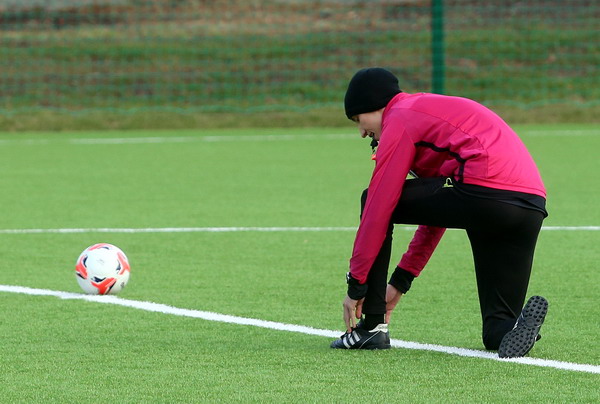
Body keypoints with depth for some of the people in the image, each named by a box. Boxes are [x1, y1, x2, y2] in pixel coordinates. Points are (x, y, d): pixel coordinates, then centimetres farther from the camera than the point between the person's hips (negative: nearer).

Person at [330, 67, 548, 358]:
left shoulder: (400, 120, 6)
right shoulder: (435, 109, 34)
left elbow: (378, 211, 2)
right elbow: (439, 207, 36)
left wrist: (356, 284, 8)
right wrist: (401, 281, 38)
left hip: (484, 193, -8)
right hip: (533, 205, 8)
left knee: (378, 200, 13)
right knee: (498, 333, 16)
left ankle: (372, 327, 11)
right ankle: (517, 328, -20)